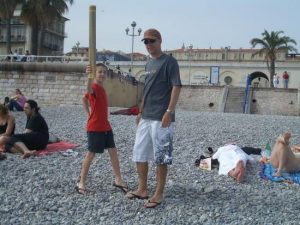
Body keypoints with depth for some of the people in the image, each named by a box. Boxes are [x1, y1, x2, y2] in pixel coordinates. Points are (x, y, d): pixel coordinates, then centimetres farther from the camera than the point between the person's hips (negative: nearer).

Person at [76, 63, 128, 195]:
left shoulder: (101, 88, 11)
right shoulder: (94, 87, -16)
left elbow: (84, 99, 24)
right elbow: (89, 90, -43)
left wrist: (88, 114, 14)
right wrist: (89, 76, -62)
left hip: (105, 126, 9)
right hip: (94, 128, -8)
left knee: (113, 152, 9)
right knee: (91, 154, -1)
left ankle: (118, 180, 18)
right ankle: (81, 183, 12)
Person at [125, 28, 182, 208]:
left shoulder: (169, 61, -8)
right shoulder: (149, 63, 16)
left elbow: (176, 87, -14)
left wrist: (169, 112, -21)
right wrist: (140, 112, 20)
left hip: (161, 118, -8)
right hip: (146, 118, 9)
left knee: (161, 157, 0)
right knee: (139, 154, 12)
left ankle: (159, 194, 12)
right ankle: (143, 189, 25)